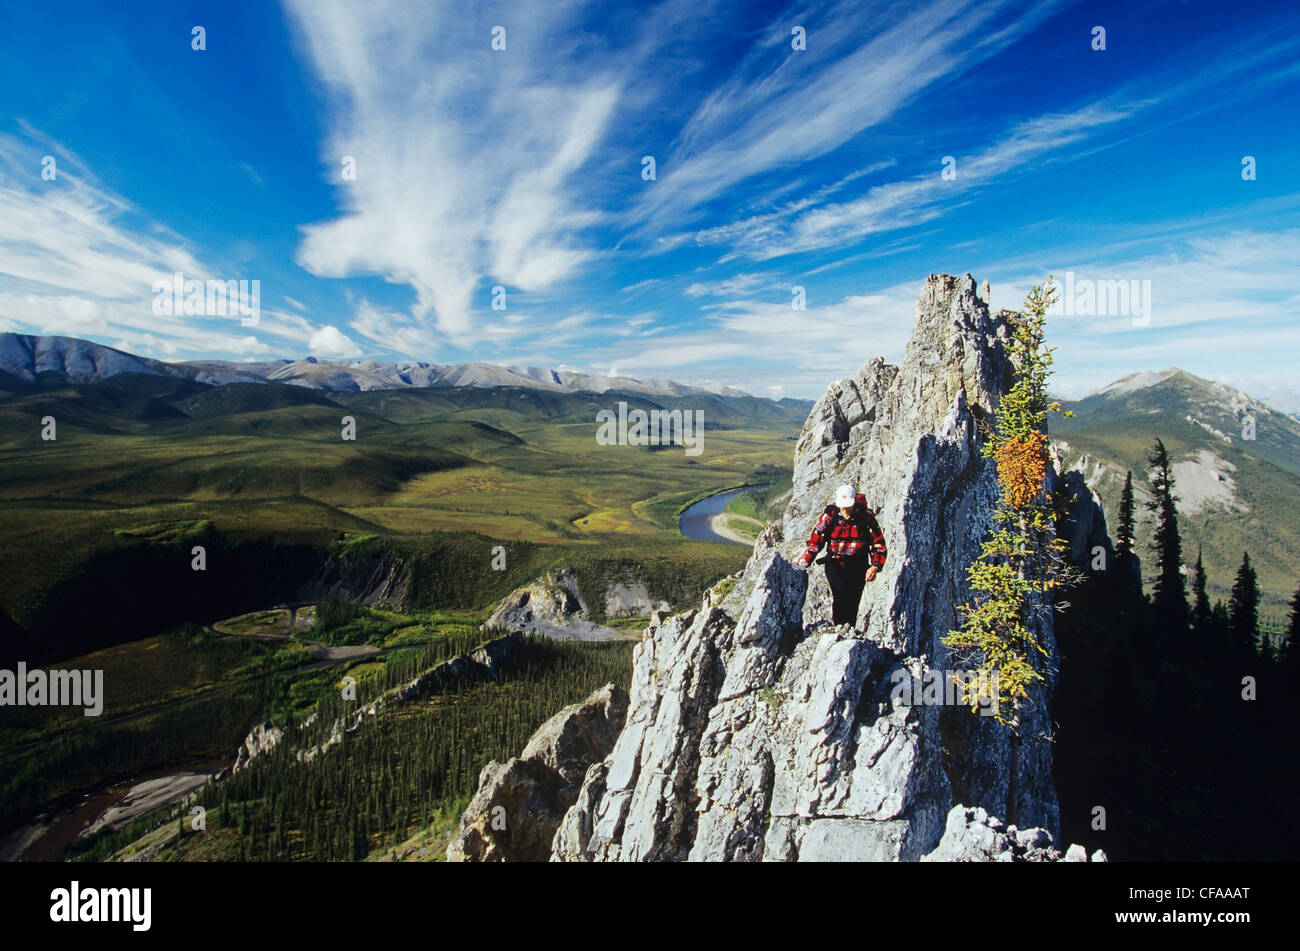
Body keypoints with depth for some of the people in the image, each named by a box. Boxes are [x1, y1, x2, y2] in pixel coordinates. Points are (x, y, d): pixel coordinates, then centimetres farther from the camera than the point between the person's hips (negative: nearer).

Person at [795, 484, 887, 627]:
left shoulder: (866, 517, -3)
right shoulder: (829, 516, -2)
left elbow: (878, 544, 1)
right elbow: (815, 542, 4)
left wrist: (875, 566, -13)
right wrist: (803, 562, -7)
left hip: (858, 566, 1)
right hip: (835, 564, 0)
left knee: (852, 602, -3)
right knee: (841, 593, -24)